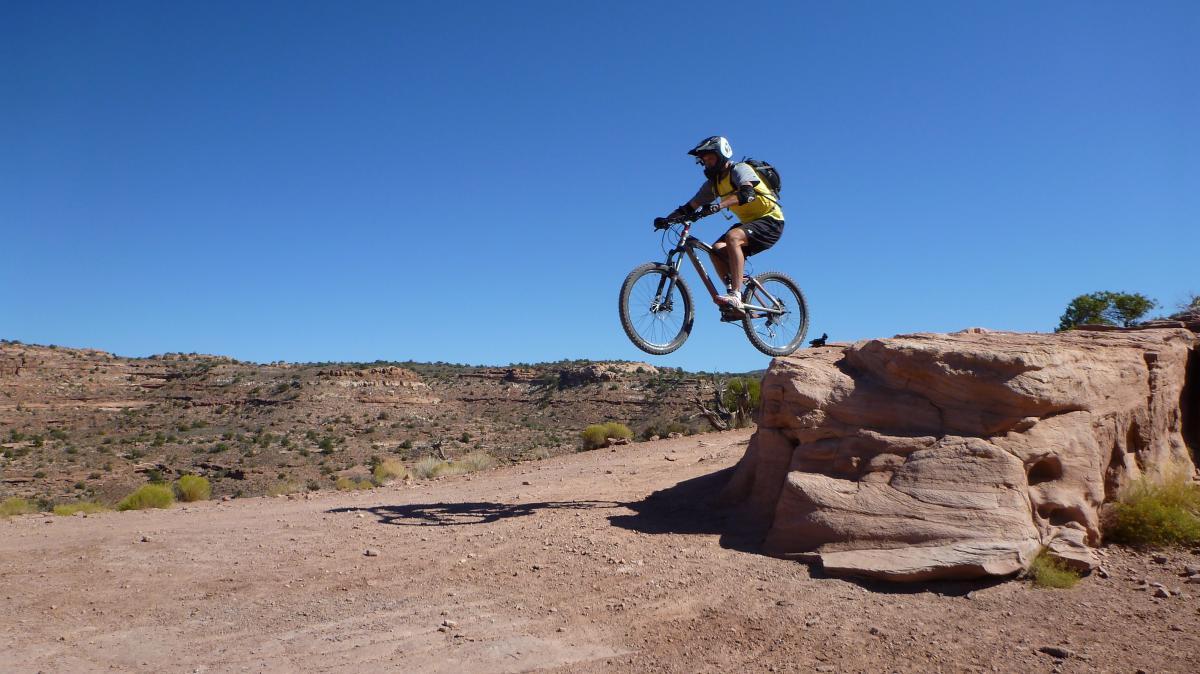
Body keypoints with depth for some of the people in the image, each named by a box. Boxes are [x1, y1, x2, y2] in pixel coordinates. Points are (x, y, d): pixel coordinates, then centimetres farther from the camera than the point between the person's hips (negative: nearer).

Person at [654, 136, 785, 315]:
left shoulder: (739, 169, -13)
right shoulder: (713, 183, 10)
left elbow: (747, 193, -34)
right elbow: (690, 206, 6)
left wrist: (718, 205, -48)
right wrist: (667, 219, -11)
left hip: (770, 220, -8)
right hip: (749, 222, 8)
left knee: (732, 237, -33)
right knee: (717, 249, -13)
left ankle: (734, 296, -37)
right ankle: (737, 303, -13)